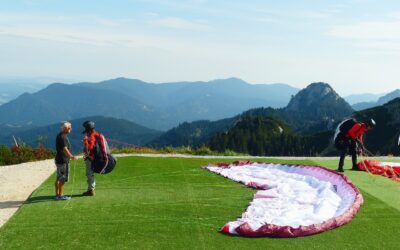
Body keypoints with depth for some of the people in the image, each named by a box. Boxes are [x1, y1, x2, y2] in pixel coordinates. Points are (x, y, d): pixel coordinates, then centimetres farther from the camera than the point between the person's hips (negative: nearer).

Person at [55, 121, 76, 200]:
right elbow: (65, 149, -25)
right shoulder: (63, 137, -19)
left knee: (59, 178, 14)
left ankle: (57, 194, 21)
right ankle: (60, 195, 0)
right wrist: (71, 156, -19)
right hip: (63, 160, -10)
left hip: (59, 160, 10)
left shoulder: (60, 135, 14)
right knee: (62, 179, -5)